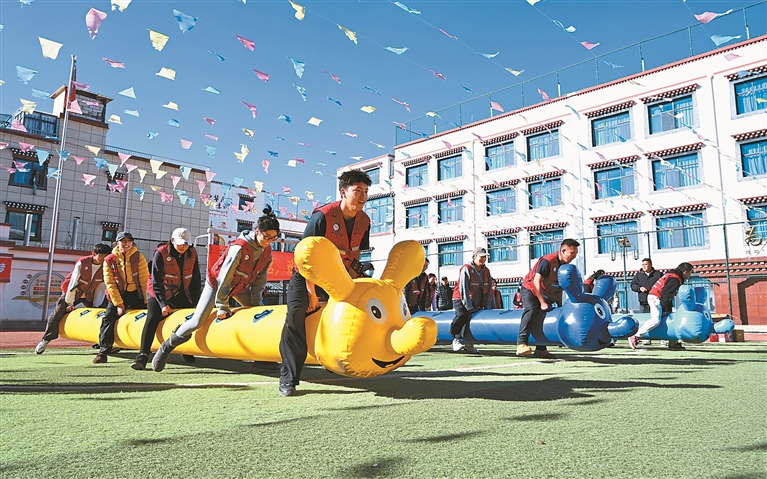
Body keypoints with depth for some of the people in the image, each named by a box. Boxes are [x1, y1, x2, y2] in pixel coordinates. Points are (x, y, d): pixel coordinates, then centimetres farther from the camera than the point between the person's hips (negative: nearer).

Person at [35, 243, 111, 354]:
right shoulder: (82, 263, -23)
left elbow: (101, 288, -9)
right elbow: (73, 283, -20)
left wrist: (96, 306, -11)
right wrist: (70, 303, -18)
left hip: (89, 295, 3)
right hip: (72, 292, -3)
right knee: (57, 314, -9)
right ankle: (45, 340, 5)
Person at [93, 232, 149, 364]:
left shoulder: (138, 257, -4)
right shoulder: (109, 260, -2)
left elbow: (144, 279, -4)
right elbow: (110, 284, -3)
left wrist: (146, 300, -8)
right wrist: (118, 304, -10)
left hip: (136, 294, -1)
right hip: (117, 294, 1)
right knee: (108, 318, -13)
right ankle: (103, 352, -6)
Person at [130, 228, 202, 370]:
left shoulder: (192, 254, -5)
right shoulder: (161, 253, -17)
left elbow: (195, 281, 2)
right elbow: (156, 281, -18)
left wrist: (196, 303, -1)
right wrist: (163, 304, -25)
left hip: (182, 295, 4)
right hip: (158, 293, -4)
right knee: (152, 318, -22)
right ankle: (143, 356, -22)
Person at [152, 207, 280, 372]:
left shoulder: (267, 251, -12)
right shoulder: (239, 247, -32)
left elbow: (260, 279, -3)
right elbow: (224, 277, -28)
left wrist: (256, 302, -5)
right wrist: (222, 306, -24)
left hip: (240, 286, 6)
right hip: (217, 283, -6)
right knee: (197, 322, -9)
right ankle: (166, 348, 14)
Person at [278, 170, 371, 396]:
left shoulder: (364, 221, -8)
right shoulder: (322, 216, -26)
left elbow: (355, 257, 4)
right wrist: (311, 293, -22)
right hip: (306, 276, -6)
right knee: (296, 314, -20)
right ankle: (288, 378, -11)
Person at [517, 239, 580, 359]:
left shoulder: (565, 265, -3)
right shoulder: (547, 261, -27)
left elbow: (560, 287, 4)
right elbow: (536, 281, -28)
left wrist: (561, 306, -1)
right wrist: (542, 303, -26)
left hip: (546, 294, 8)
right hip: (530, 289, -8)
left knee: (543, 316, 8)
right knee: (531, 309, -30)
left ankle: (541, 349, 19)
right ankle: (521, 344, -34)